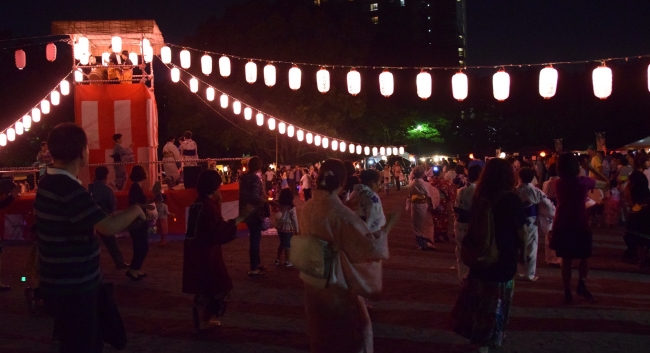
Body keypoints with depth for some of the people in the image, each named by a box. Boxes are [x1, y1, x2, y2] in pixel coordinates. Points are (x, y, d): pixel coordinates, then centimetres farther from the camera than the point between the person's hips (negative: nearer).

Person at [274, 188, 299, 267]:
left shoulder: (279, 205, 0)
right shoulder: (291, 207, -13)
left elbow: (277, 217, 0)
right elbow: (294, 219, -9)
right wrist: (297, 229, -1)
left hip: (280, 227, 5)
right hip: (288, 228, -5)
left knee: (282, 243, 17)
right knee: (287, 244, 5)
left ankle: (278, 260, 21)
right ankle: (287, 261, 10)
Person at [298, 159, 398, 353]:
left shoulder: (307, 209, -5)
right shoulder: (340, 213, -25)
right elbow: (371, 247, -24)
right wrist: (387, 226, -8)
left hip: (313, 284, 6)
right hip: (337, 286, -6)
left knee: (321, 332, 24)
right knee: (352, 333, 14)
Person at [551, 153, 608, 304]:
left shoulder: (558, 183, 3)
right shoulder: (583, 181, -10)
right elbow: (605, 183, 4)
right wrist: (591, 169, 11)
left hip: (562, 225, 3)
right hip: (580, 225, -3)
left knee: (566, 259, 10)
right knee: (584, 257, 16)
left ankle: (567, 291, 12)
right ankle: (581, 285, 8)